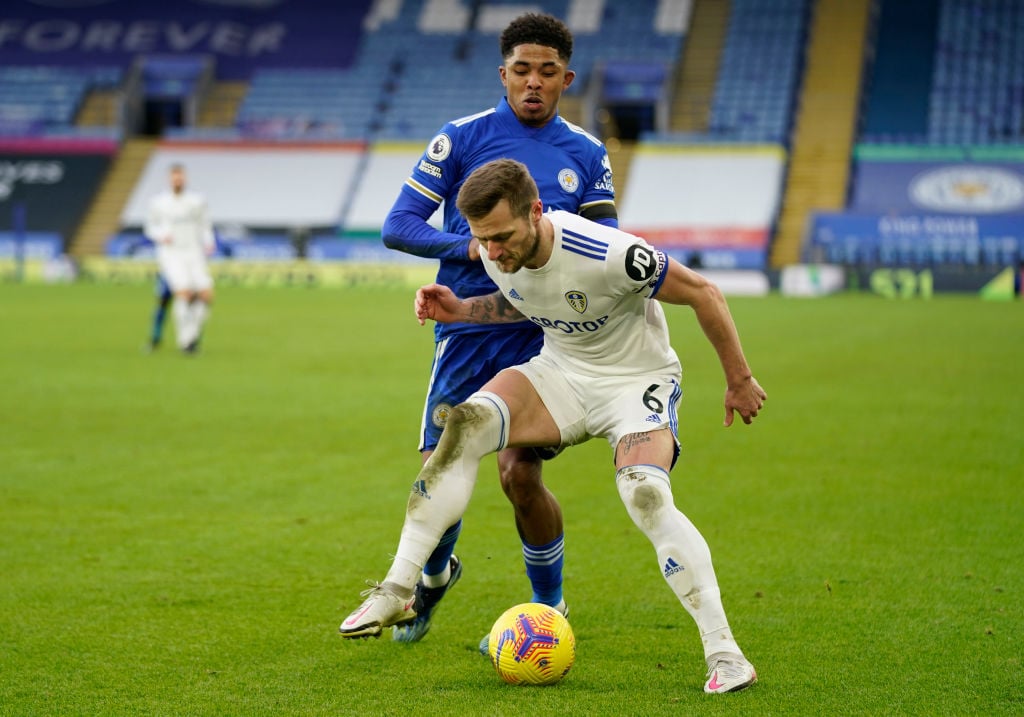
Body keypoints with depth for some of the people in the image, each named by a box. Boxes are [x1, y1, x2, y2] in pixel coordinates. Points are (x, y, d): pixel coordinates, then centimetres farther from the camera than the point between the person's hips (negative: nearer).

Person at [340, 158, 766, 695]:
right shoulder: (496, 254, -12)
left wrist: (738, 380, -8)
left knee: (646, 496, -31)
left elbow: (702, 293, -18)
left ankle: (724, 652, -22)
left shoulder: (608, 255, -32)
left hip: (636, 381, -5)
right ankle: (397, 592, -18)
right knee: (466, 424, -22)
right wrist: (461, 311, -3)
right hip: (560, 371, 5)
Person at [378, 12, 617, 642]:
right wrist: (472, 247, -15)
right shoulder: (461, 139, 1)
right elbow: (399, 225, 0)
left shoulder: (586, 154, 7)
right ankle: (434, 575, 31)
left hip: (541, 336, 0)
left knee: (521, 475, -10)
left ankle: (550, 607, 12)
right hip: (466, 328, 0)